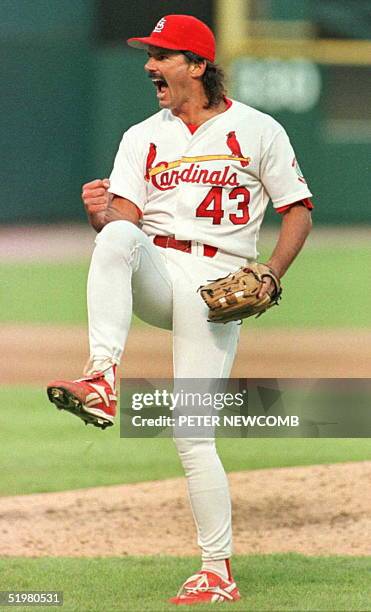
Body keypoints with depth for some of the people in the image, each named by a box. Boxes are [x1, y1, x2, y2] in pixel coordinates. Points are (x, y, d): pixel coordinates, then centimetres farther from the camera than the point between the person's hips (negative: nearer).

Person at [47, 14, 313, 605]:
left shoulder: (258, 130, 6)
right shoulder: (143, 137, 15)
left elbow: (299, 209, 6)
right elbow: (125, 216, 3)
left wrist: (271, 273, -9)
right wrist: (101, 214, -22)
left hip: (216, 283, -3)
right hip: (154, 273, 3)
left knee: (193, 434, -9)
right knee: (118, 236, -33)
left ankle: (218, 573, 0)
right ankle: (102, 382, -44)